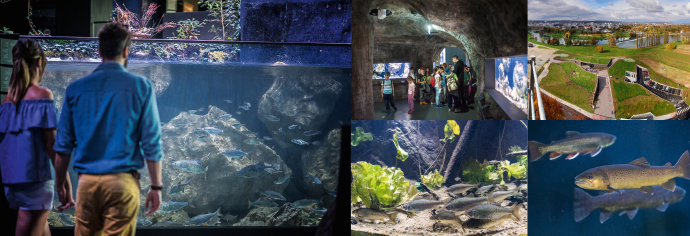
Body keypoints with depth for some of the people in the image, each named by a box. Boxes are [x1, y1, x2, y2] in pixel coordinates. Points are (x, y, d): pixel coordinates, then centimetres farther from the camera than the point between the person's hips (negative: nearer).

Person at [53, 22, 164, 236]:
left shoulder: (76, 88, 4)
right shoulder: (141, 87, -2)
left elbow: (63, 146, 6)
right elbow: (152, 144, -4)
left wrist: (59, 185, 16)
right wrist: (156, 186, 3)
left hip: (87, 182, 2)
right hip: (123, 182, -2)